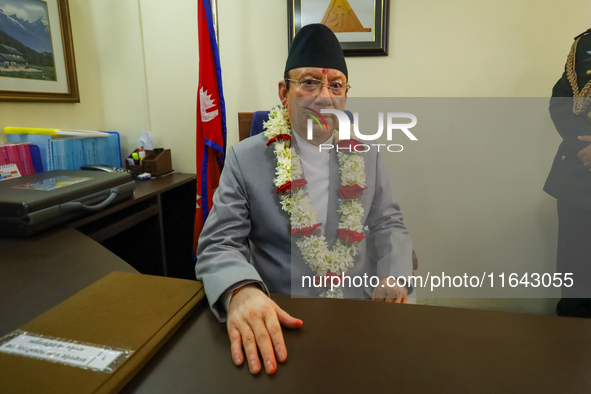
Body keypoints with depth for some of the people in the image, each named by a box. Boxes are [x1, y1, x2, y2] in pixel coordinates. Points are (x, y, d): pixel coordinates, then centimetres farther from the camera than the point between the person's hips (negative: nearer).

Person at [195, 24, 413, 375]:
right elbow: (219, 244, -8)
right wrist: (241, 291, -30)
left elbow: (389, 224, 12)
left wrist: (394, 277, -8)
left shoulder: (366, 153, 7)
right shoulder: (245, 159, -3)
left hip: (366, 309, 3)